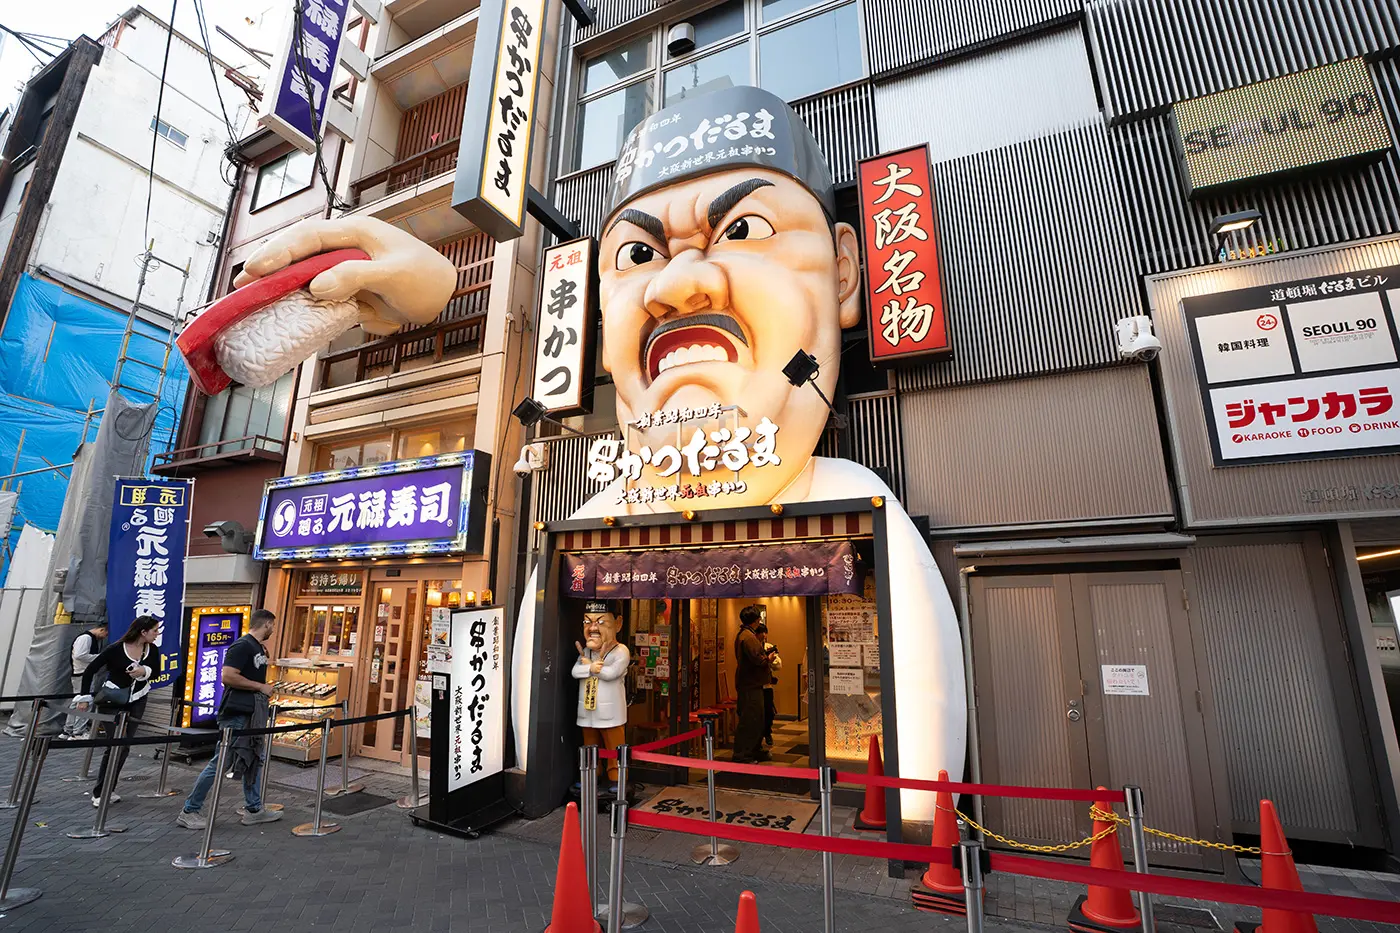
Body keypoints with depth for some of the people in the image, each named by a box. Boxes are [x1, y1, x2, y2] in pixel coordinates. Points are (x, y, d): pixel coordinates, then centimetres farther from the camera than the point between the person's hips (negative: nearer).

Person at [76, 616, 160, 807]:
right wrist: (85, 697, -9)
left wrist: (144, 671, -17)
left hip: (137, 701, 4)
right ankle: (99, 793, 9)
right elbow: (90, 670, -9)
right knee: (114, 745, -6)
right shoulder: (116, 649, -19)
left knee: (124, 745, 7)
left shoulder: (152, 649, -6)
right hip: (112, 701, -4)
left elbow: (156, 671, 5)